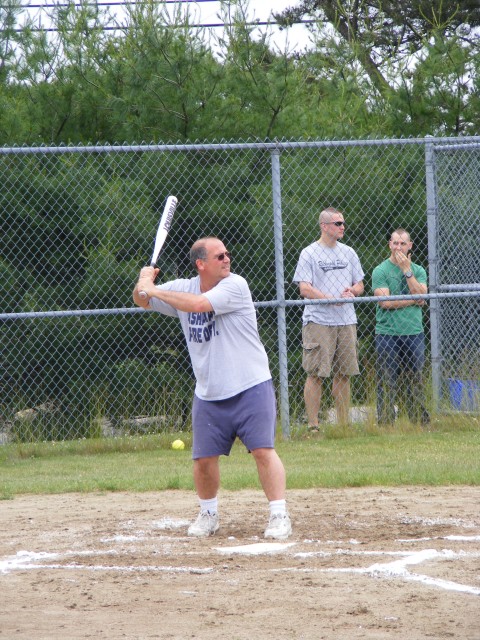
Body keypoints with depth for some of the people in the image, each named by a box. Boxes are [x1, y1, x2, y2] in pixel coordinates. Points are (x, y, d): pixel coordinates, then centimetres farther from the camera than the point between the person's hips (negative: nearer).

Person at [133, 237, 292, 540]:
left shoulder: (235, 285, -12)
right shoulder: (184, 288, 4)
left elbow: (198, 304, -27)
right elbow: (142, 299, 13)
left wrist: (155, 290, -21)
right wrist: (144, 282, -11)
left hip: (250, 387, -5)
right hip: (209, 395, 5)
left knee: (263, 450, -12)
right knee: (204, 458, 5)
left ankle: (280, 515, -9)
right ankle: (209, 514, 27)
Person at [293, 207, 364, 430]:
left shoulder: (348, 253, 16)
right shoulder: (309, 253, -2)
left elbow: (359, 285, 19)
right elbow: (305, 289, -10)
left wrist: (351, 291, -5)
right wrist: (332, 299, -19)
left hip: (346, 320, 5)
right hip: (319, 320, -5)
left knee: (343, 374, 8)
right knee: (315, 374, -8)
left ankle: (344, 425, 14)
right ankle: (313, 425, -7)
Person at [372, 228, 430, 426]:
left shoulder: (418, 271, 12)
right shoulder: (380, 271, 0)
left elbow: (421, 295, -6)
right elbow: (385, 301, -11)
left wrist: (407, 270, -7)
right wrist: (414, 300, -5)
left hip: (414, 333, 3)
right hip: (387, 333, -3)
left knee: (415, 380, 5)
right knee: (387, 382, -4)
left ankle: (421, 423, 9)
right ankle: (386, 424, -2)